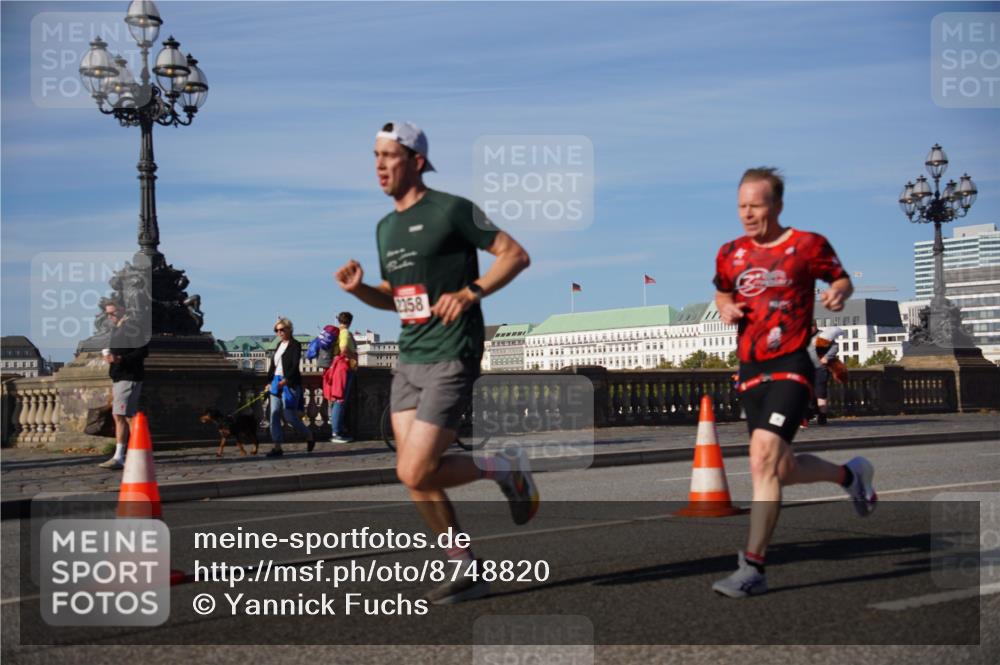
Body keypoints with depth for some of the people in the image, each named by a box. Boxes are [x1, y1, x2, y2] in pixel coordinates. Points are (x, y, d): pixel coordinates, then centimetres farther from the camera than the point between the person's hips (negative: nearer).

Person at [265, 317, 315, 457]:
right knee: (274, 415, 1)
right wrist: (269, 381, 13)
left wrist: (286, 380, -27)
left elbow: (295, 366, -17)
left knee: (290, 416, -6)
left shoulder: (295, 345, -8)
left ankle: (310, 437, 17)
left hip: (290, 384, -8)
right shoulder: (279, 345, 15)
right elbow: (272, 364, 19)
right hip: (276, 383, 8)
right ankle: (277, 447, 3)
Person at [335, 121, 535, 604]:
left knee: (415, 473, -14)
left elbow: (516, 254, -8)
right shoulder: (386, 227, 15)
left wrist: (470, 291, -21)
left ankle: (503, 467, 9)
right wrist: (358, 289, 5)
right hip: (408, 361, 8)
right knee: (413, 476, 4)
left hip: (450, 360, -8)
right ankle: (466, 571, 17)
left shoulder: (451, 210, -8)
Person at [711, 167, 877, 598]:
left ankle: (752, 569, -15)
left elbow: (841, 278, 10)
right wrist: (726, 308, 3)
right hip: (750, 371, 6)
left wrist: (839, 293, -12)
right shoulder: (730, 254, 10)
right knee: (783, 471, 11)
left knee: (763, 460, -20)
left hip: (791, 368, -6)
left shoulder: (808, 245, -2)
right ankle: (850, 474, 43)